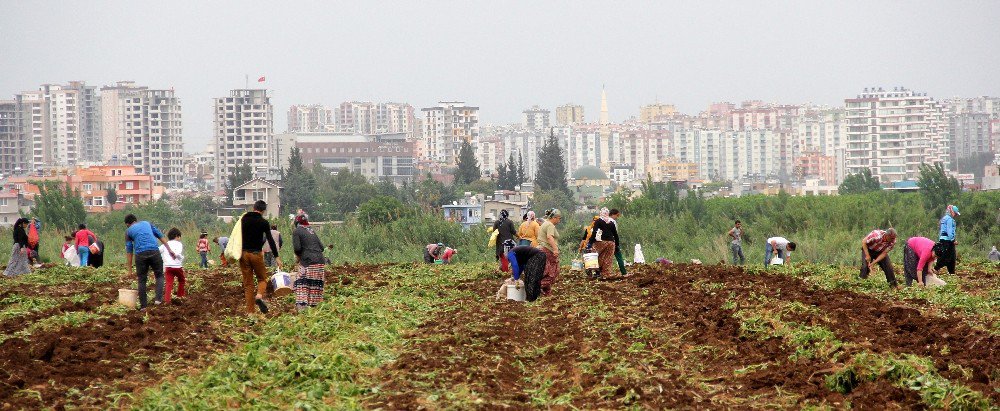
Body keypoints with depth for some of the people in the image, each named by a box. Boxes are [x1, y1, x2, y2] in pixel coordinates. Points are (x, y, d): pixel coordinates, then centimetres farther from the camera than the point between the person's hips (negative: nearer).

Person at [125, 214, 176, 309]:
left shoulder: (128, 231, 16)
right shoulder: (146, 223, 22)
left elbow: (129, 250, 12)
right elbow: (160, 235, 17)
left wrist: (129, 269, 13)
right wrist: (169, 250, 19)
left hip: (140, 255, -1)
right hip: (154, 252, 1)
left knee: (142, 280, 9)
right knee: (159, 276, 14)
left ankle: (143, 305, 9)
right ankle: (158, 298, -5)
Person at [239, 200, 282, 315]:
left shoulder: (243, 219, 9)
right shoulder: (263, 222, -3)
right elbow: (270, 240, -7)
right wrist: (277, 257, -7)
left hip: (243, 254, 3)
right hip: (256, 254, -3)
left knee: (248, 283, 7)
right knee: (262, 279, 13)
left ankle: (250, 312, 1)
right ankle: (259, 296, -19)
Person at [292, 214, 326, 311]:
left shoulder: (296, 231, 1)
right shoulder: (312, 231, 19)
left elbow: (297, 248, -9)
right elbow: (321, 247, 17)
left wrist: (297, 256, 9)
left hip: (307, 262, -6)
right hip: (320, 261, 6)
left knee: (301, 284, -4)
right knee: (316, 284, 8)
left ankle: (302, 304, -16)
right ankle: (314, 304, 9)